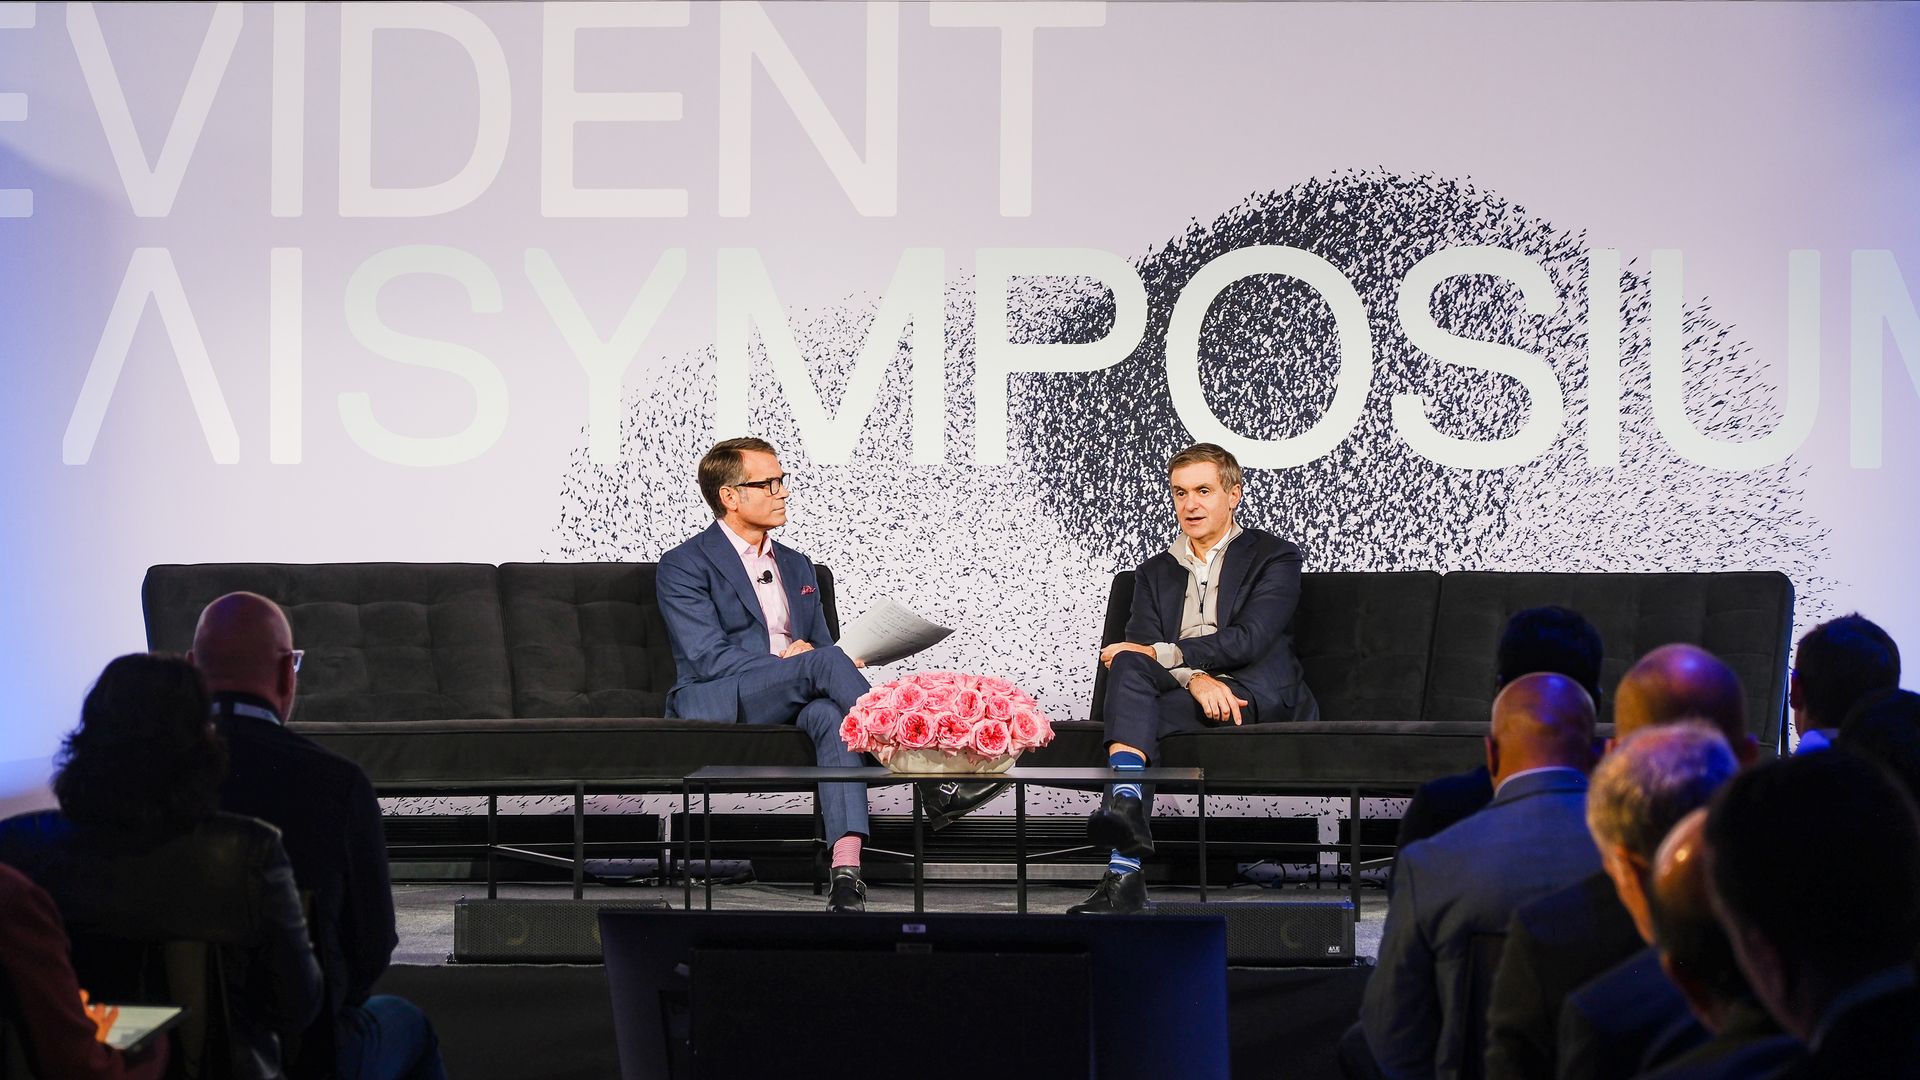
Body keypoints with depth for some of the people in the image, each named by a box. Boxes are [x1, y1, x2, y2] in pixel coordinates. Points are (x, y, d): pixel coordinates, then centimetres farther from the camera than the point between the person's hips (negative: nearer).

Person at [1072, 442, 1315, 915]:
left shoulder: (1274, 557, 11)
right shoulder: (1155, 573, 25)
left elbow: (1249, 640, -5)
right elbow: (1142, 645, 7)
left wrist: (1160, 653, -12)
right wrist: (1195, 677, -16)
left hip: (1253, 694, -4)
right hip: (1180, 694, 4)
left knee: (1145, 716, -33)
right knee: (1129, 666, -33)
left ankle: (1126, 869, -48)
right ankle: (1125, 805, -54)